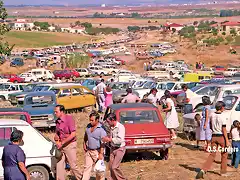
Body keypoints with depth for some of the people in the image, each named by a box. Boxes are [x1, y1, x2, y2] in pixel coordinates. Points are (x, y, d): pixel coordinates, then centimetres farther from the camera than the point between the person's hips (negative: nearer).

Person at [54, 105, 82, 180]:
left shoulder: (69, 118, -14)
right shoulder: (57, 121, 6)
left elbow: (73, 134, -20)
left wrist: (62, 143, -20)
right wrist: (56, 138, -6)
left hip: (70, 144, -7)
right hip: (61, 145, 7)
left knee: (73, 165, 0)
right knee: (59, 165, 3)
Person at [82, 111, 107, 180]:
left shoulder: (101, 129, -17)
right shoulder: (88, 126, 4)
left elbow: (103, 142, -20)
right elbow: (85, 136, 23)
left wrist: (101, 153, -24)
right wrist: (84, 144, 16)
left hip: (97, 151, -6)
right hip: (88, 151, 6)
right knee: (87, 167, 5)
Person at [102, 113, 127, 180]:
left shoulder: (120, 127, -17)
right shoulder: (111, 127, 6)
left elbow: (120, 140, -25)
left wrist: (109, 139, -24)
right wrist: (107, 139, 2)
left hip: (120, 149, -8)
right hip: (112, 148, 8)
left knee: (115, 167, -13)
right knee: (111, 166, 8)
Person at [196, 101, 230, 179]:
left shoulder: (212, 115, 3)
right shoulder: (222, 117, -14)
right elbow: (224, 130, -14)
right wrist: (227, 141, -11)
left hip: (214, 136, 5)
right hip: (221, 137, -5)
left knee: (212, 154, 7)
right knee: (224, 154, 14)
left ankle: (203, 170, -9)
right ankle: (223, 172, 20)